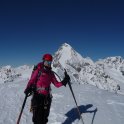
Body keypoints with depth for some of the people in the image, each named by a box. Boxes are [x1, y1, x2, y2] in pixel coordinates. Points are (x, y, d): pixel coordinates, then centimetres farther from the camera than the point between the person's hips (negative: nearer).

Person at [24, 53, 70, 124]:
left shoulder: (51, 73, 12)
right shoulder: (38, 70, -2)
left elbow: (56, 84, 10)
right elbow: (32, 80, -10)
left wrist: (63, 82, -8)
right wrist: (28, 88, -29)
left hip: (47, 97, 5)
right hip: (38, 96, -4)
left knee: (44, 117, 11)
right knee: (37, 117, -3)